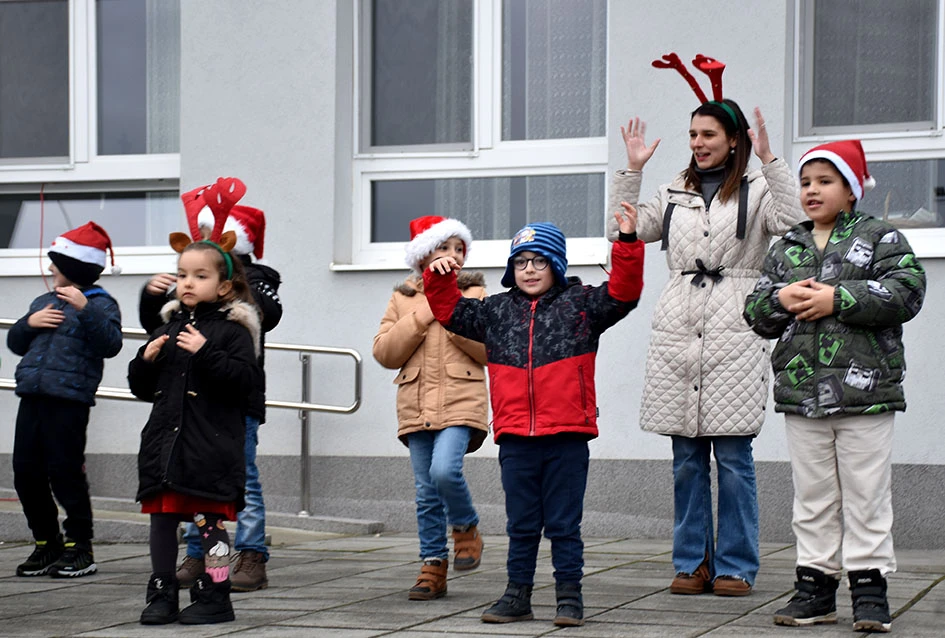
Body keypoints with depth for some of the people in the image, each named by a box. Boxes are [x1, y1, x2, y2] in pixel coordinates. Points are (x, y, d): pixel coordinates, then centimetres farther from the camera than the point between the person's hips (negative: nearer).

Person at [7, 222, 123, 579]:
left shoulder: (100, 304, -1)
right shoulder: (44, 302, 20)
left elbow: (110, 344, -17)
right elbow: (15, 344, 22)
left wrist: (85, 308, -24)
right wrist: (29, 323, 2)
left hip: (68, 400, -8)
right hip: (33, 398, 8)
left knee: (65, 473, -7)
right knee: (26, 473, 8)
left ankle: (80, 549, 2)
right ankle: (46, 545, 19)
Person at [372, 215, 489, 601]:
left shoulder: (474, 294, 7)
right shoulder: (403, 300, 14)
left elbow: (492, 350, -3)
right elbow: (384, 353, 4)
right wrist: (420, 318, -6)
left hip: (460, 402, -3)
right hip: (417, 406, 3)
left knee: (444, 470, -25)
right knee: (426, 492, 4)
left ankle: (466, 528, 3)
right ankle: (433, 567, 12)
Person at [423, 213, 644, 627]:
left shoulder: (580, 305, 4)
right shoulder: (496, 311, 13)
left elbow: (622, 293, -6)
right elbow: (451, 312, 22)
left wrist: (627, 243, -17)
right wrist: (439, 278, 7)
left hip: (567, 436, -3)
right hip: (515, 437, 3)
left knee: (564, 523, 3)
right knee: (521, 525, 11)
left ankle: (569, 596, 11)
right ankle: (518, 594, 19)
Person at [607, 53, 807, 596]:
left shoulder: (758, 189, 4)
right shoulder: (676, 193, 19)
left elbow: (795, 223, -14)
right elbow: (627, 232, 17)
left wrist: (770, 160, -17)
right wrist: (632, 171, 12)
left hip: (734, 332, -5)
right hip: (678, 329, 5)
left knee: (733, 456, -3)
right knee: (686, 457, 6)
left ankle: (735, 567, 4)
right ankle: (693, 562, 14)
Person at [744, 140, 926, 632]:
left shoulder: (879, 238, 1)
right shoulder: (785, 248, 15)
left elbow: (906, 292, -13)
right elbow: (755, 312, 15)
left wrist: (838, 299, -17)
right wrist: (781, 300, -8)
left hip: (864, 390, -4)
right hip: (801, 391, 4)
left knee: (865, 495, -1)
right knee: (812, 498, 9)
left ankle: (870, 589, 4)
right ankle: (816, 585, 15)